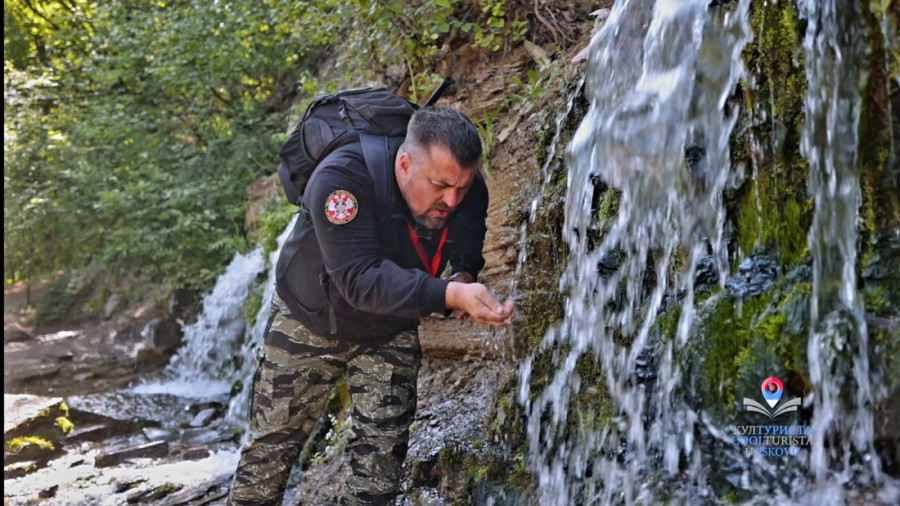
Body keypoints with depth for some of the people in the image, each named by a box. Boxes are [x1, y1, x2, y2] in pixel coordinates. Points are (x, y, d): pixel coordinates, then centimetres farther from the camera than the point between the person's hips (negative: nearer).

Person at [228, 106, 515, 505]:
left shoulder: (468, 194, -21)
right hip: (309, 320, -3)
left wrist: (465, 279, -27)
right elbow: (361, 279, -42)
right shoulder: (341, 179, -36)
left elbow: (468, 257, -2)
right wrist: (450, 295, -52)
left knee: (382, 457, 0)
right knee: (271, 447, 7)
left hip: (389, 334, 3)